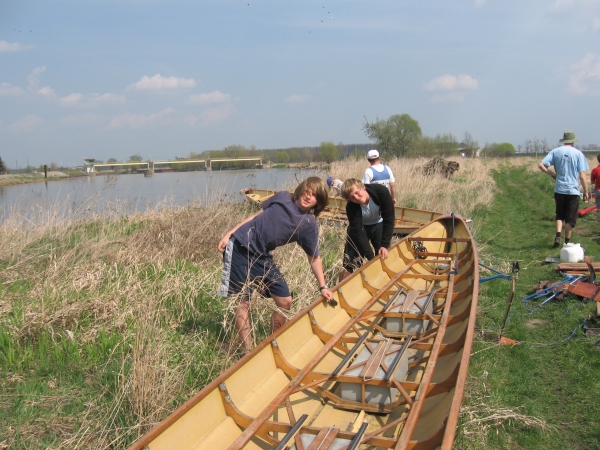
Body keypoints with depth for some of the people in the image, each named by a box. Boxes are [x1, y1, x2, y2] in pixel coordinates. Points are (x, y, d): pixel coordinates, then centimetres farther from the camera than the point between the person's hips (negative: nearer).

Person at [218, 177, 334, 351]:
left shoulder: (310, 225, -4)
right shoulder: (283, 197, -5)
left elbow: (314, 257, 2)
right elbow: (257, 215, 3)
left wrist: (322, 286, -3)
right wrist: (229, 234, 0)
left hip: (262, 257, 4)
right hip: (240, 246, -3)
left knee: (285, 301, 3)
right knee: (244, 301, -5)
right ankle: (247, 350, 5)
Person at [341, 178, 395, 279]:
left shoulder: (381, 191, -32)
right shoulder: (351, 207, -31)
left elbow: (389, 219, -23)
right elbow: (358, 233, -28)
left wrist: (385, 245, -24)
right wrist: (370, 256, -30)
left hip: (379, 224, 1)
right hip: (360, 226, -1)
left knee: (383, 257, 1)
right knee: (350, 262, -9)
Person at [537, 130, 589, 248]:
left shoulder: (555, 151, 1)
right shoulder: (578, 153, -4)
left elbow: (540, 165, -9)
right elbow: (582, 176, -5)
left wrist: (552, 174, 4)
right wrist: (586, 191, 3)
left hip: (559, 190, 2)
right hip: (573, 190, -2)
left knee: (560, 215, 16)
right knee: (570, 218, 8)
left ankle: (558, 235, -4)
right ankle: (567, 242, 12)